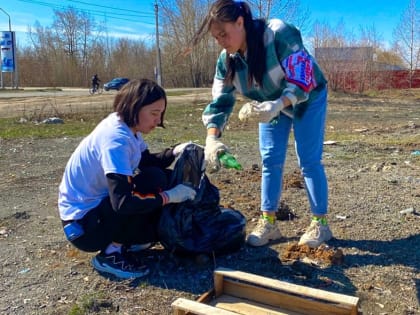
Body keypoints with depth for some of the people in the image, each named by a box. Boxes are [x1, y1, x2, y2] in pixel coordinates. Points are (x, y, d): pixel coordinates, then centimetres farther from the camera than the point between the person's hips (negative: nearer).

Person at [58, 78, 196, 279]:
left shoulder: (126, 126, -1)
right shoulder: (116, 138, -28)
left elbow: (148, 162, 10)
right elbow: (122, 203, -34)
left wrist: (175, 152, -7)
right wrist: (168, 197, -26)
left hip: (99, 204, 9)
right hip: (82, 223, -9)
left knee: (167, 177, 2)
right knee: (155, 180, -25)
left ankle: (132, 238, 8)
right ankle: (111, 254, -12)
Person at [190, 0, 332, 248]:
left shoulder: (279, 33, -34)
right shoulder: (226, 60, -15)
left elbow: (303, 77, -35)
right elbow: (220, 101, -15)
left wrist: (278, 105, -52)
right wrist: (212, 137, -30)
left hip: (308, 99, -5)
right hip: (272, 104, 5)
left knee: (309, 161, -5)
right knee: (270, 161, 1)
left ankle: (320, 224, 9)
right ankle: (269, 223, 12)